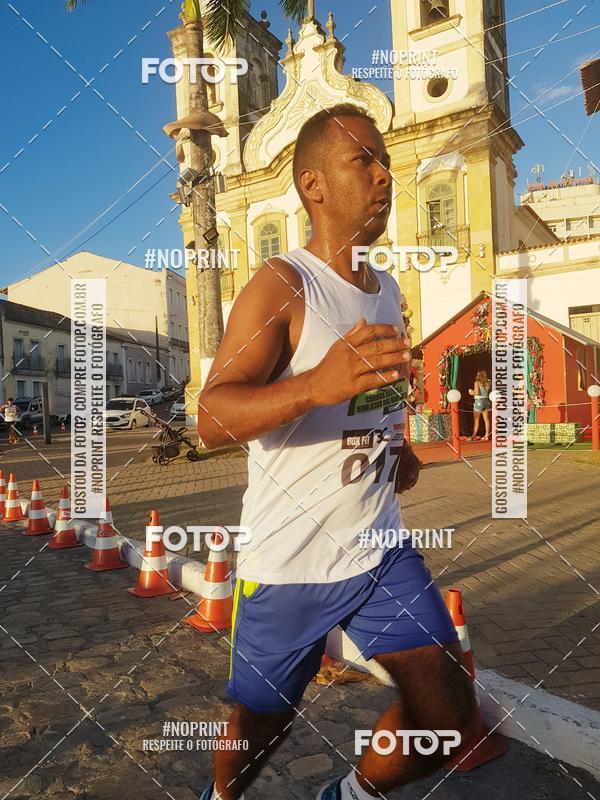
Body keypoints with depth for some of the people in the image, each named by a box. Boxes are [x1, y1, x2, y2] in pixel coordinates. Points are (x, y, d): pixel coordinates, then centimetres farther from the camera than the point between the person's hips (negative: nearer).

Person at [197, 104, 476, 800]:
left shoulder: (387, 290, 9)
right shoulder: (281, 285, -15)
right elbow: (211, 420, -25)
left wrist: (399, 447, 7)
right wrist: (316, 385, -42)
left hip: (382, 551, 6)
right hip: (287, 563, -5)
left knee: (449, 718, 4)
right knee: (262, 723, 15)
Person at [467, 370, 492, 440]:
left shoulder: (477, 383, -8)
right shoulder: (489, 382, 5)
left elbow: (476, 393, -14)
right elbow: (490, 392, 5)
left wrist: (472, 392, 5)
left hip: (479, 401, -4)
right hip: (487, 401, 5)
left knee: (476, 420, 0)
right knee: (486, 419, 9)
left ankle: (473, 436, 1)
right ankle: (487, 435, 11)